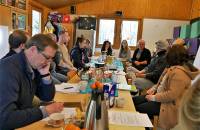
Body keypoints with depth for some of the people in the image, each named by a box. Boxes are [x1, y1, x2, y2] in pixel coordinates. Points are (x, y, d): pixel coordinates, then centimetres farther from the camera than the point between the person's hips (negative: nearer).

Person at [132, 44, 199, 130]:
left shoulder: (179, 72, -27)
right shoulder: (174, 68, 6)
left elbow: (172, 95, -31)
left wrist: (154, 98, -20)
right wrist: (154, 88, 3)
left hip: (169, 105, -10)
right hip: (161, 96, 10)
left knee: (138, 108, -15)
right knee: (134, 100, 3)